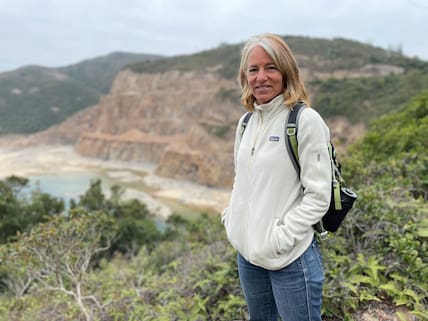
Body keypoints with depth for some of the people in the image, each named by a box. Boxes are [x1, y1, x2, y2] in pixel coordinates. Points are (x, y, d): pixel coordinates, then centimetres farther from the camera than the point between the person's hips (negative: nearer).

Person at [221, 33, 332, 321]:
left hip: (291, 258, -6)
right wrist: (231, 217, 4)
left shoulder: (306, 120, -13)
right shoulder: (246, 122, 6)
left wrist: (282, 237, -18)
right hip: (247, 254, 6)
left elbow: (318, 195, -14)